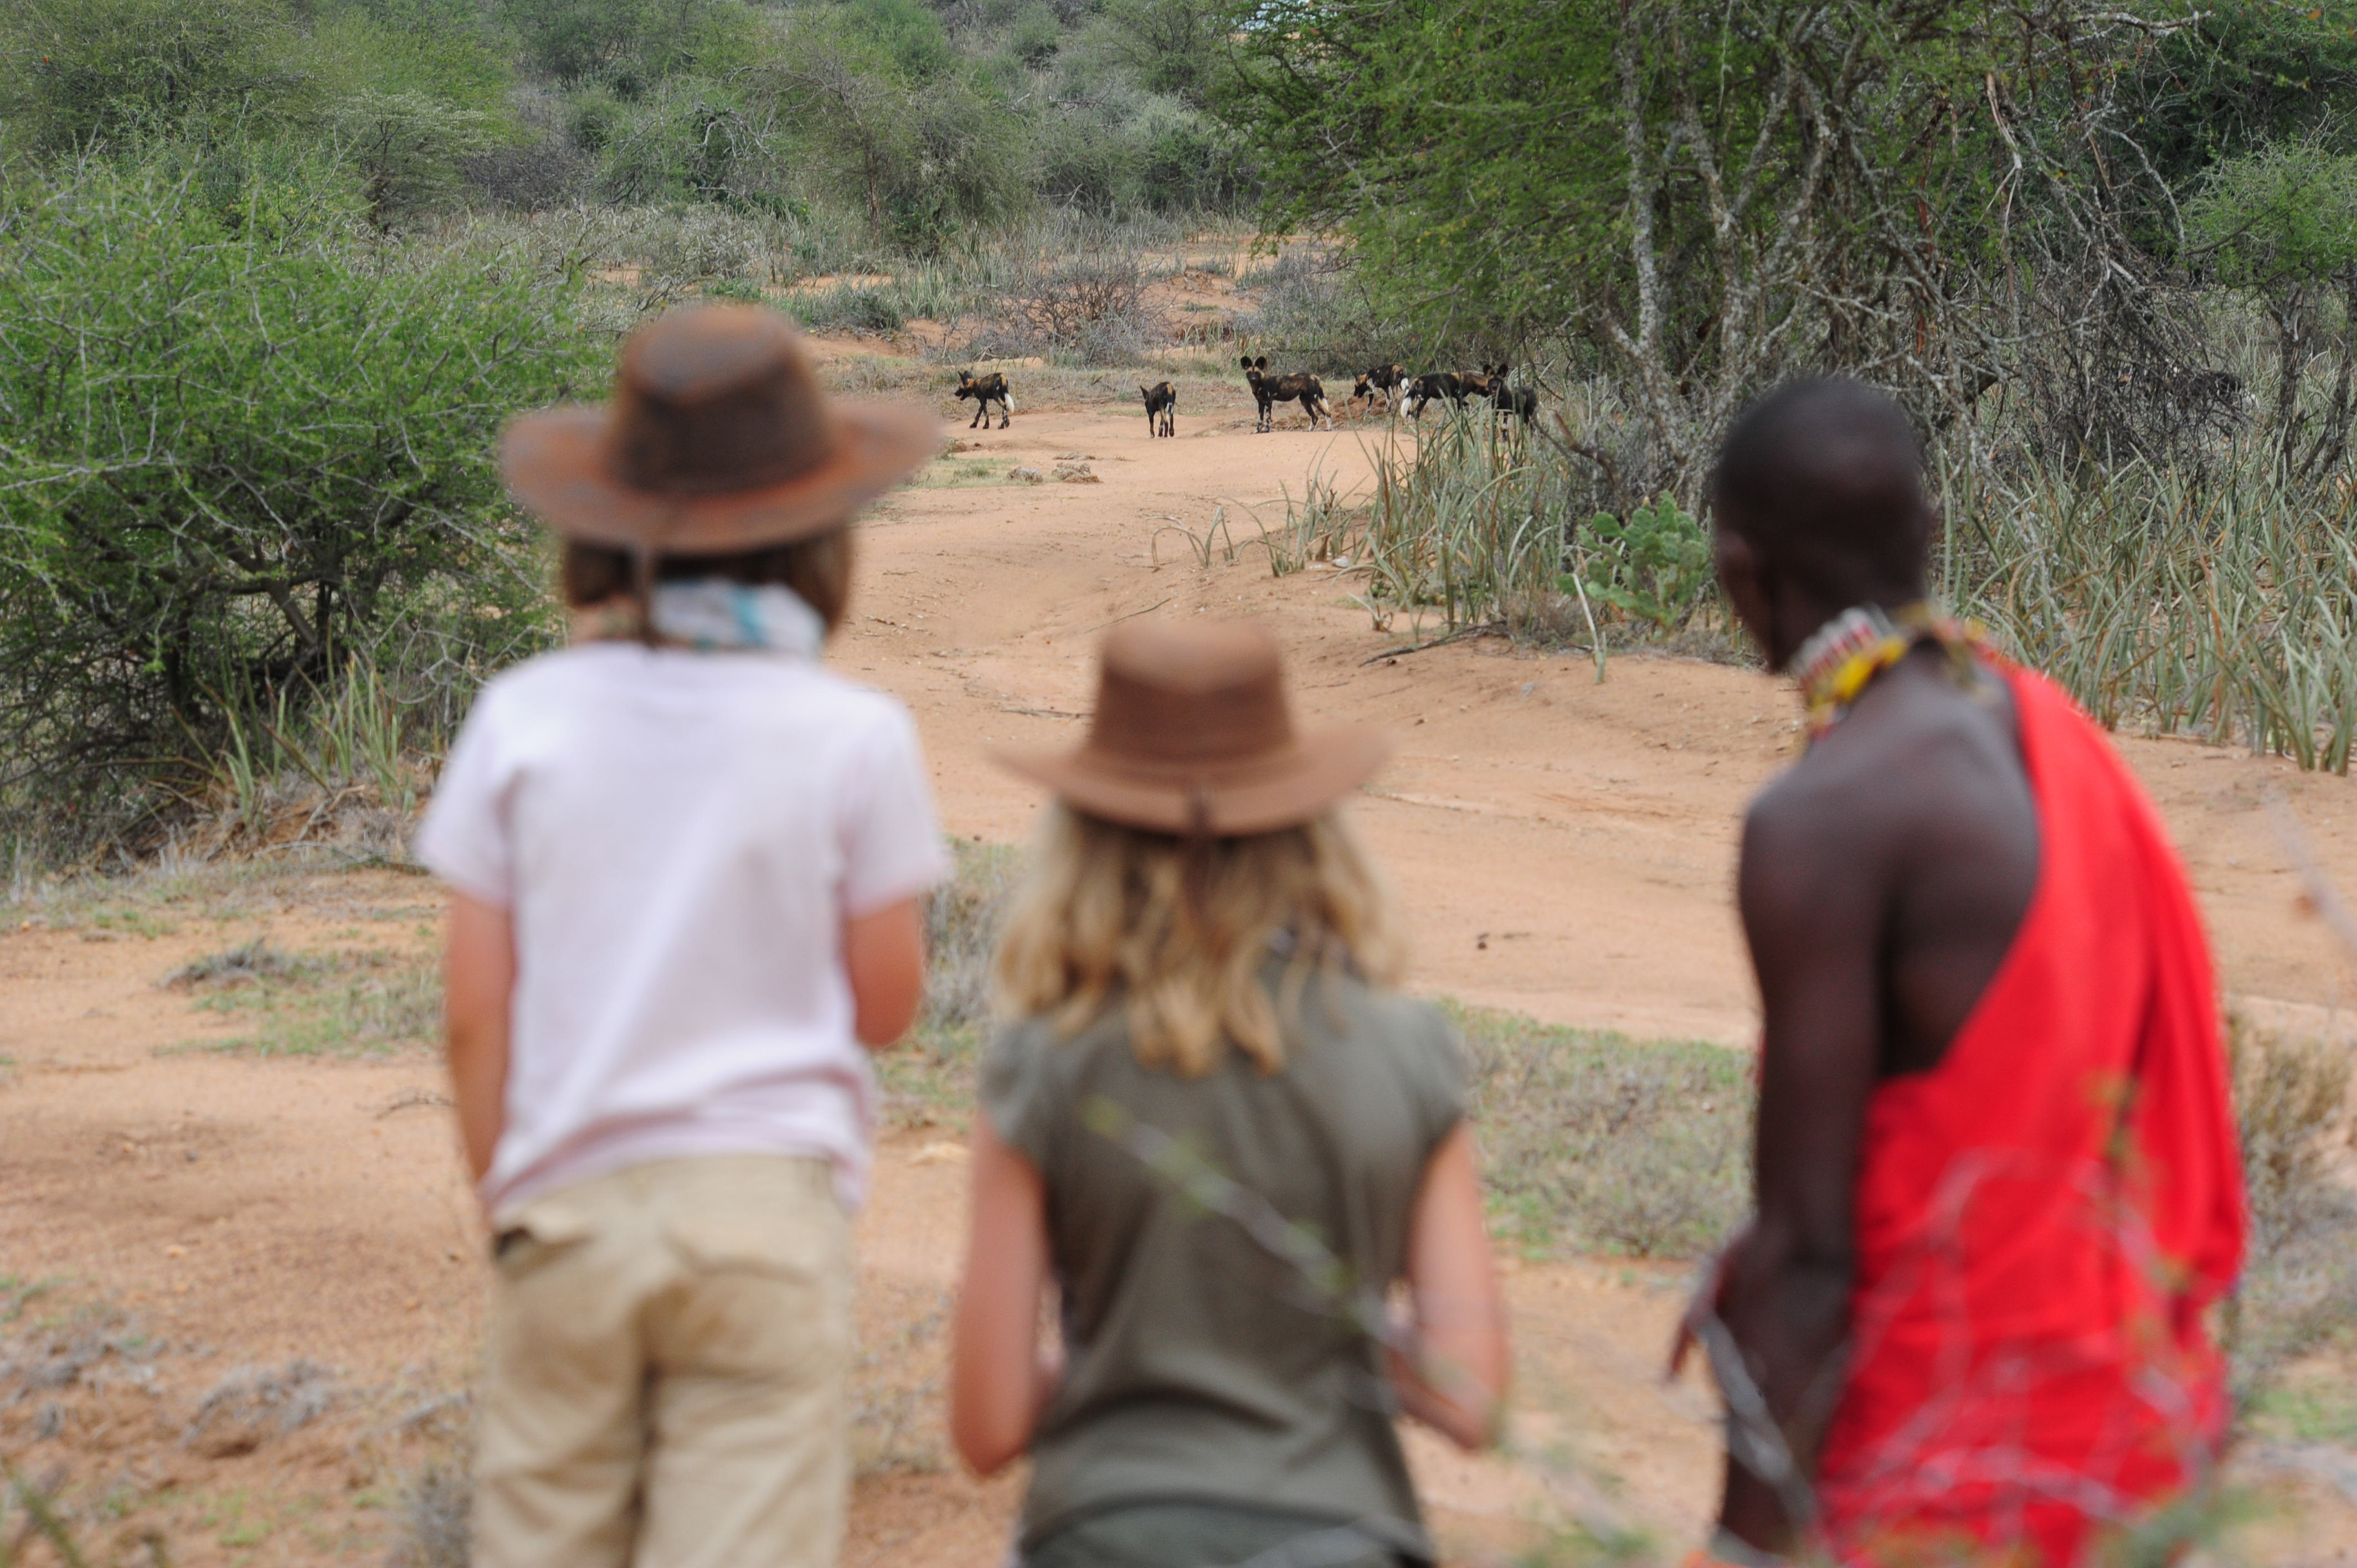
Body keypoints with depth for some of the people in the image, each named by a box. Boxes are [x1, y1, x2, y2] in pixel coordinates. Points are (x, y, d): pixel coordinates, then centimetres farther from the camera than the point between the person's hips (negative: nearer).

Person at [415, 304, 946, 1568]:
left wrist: (506, 1206, 11)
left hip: (568, 1211, 2)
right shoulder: (852, 737, -5)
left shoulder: (524, 719, -2)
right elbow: (886, 1004, 3)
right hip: (767, 1193, -1)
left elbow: (475, 1014, 0)